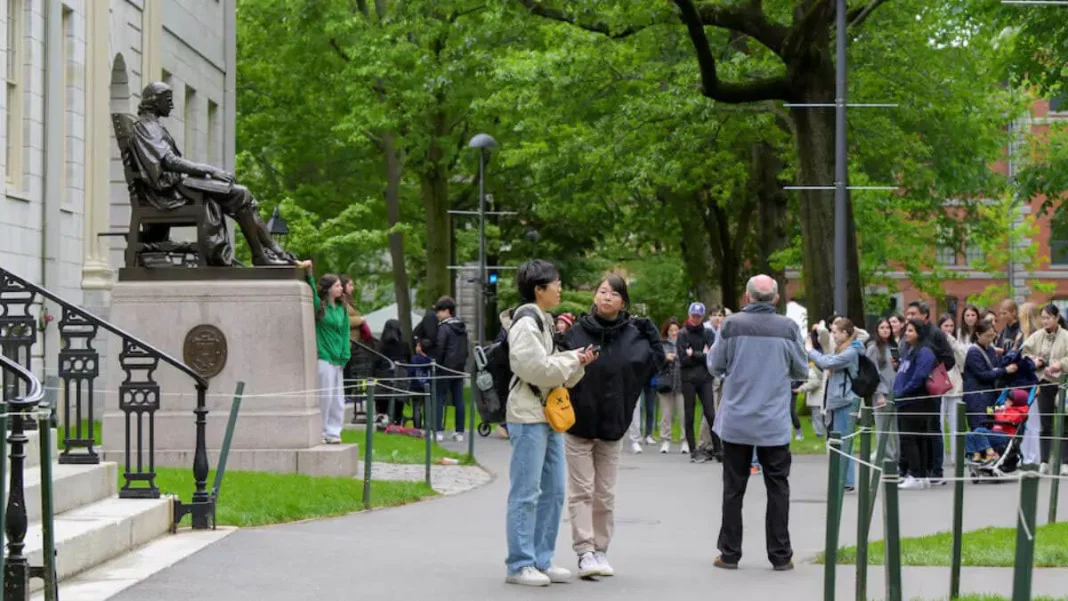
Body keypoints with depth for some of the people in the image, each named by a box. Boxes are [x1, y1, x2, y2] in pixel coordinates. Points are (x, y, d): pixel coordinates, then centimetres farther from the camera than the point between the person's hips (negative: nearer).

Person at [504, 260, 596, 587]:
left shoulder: (545, 322, 19)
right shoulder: (526, 324, -11)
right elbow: (537, 369, -19)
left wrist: (577, 364, 4)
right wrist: (573, 358, -6)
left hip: (549, 416, 10)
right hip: (528, 416, -10)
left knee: (553, 491, 10)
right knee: (526, 492, -7)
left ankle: (542, 560, 16)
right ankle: (520, 565, -3)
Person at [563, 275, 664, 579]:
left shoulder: (634, 335, 1)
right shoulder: (577, 332, -7)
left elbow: (657, 361, 1)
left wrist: (650, 329, -3)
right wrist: (558, 343, -24)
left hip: (612, 426, 3)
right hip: (579, 423, -3)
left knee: (605, 494, 11)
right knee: (582, 491, -1)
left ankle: (601, 551, 20)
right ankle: (585, 552, 0)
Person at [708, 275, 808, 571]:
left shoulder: (731, 325, -8)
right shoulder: (788, 328, -6)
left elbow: (715, 366, -1)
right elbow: (801, 370, 1)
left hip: (736, 421, 0)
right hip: (774, 423, 0)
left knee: (734, 488, 9)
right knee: (777, 488, 8)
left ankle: (730, 554, 11)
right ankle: (780, 555, 8)